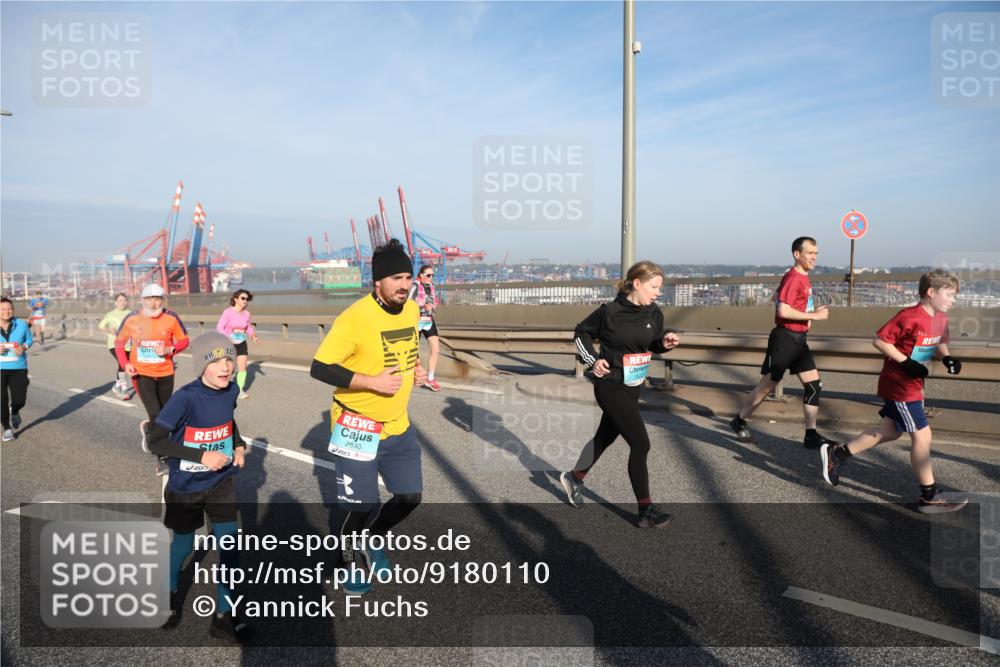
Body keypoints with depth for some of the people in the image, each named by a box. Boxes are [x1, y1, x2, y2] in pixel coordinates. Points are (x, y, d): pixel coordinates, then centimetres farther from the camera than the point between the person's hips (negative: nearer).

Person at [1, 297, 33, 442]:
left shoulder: (21, 325, -4)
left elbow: (29, 339, 11)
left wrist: (24, 347, -12)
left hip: (18, 368, 0)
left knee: (19, 400, 1)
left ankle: (14, 412, 38)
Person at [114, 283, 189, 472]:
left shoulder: (171, 318, -11)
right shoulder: (132, 319, -9)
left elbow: (184, 340, 0)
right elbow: (119, 342, 6)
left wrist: (169, 350, -19)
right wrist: (125, 363, -9)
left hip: (165, 373, 2)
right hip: (141, 373, -2)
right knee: (156, 415, -13)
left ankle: (148, 428, 47)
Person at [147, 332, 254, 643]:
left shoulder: (231, 391, -9)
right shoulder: (186, 397, -26)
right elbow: (155, 441, -25)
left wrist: (239, 445, 0)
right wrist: (202, 456, -30)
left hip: (222, 482, 4)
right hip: (186, 487, -3)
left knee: (230, 546, 2)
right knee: (183, 546, 16)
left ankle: (223, 617, 19)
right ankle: (171, 594, 48)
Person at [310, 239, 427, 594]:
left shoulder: (412, 309, 0)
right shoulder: (354, 318, -23)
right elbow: (319, 368, -22)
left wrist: (414, 367, 1)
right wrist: (372, 381, -27)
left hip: (398, 425, 7)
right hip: (358, 427, -7)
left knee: (410, 496, 13)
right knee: (363, 505, 2)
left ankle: (372, 539, 41)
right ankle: (353, 557, 34)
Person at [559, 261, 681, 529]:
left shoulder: (654, 313, -2)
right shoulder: (610, 312, -17)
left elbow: (654, 345, 10)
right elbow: (581, 333, -2)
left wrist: (666, 343, -11)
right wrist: (593, 360, -12)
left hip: (634, 387, 7)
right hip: (611, 387, -7)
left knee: (606, 436, 22)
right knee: (640, 443, -10)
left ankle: (574, 477, 45)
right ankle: (646, 510, 1)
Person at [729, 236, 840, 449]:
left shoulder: (803, 278, 12)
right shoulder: (793, 278, -16)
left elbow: (776, 297, 24)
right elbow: (783, 311, -25)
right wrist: (814, 315, -18)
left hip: (798, 339, 9)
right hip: (785, 338, -9)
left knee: (814, 384, 4)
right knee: (768, 384, 2)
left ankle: (811, 435, 9)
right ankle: (740, 421, 19)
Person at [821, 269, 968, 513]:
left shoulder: (941, 320, 6)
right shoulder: (909, 317, -21)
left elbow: (939, 345, 21)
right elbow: (879, 340, -20)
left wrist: (947, 358, 0)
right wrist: (906, 363, -24)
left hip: (913, 385, 10)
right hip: (899, 385, -10)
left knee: (890, 431, 17)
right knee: (922, 435, -5)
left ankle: (837, 453, 26)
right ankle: (929, 497, 7)